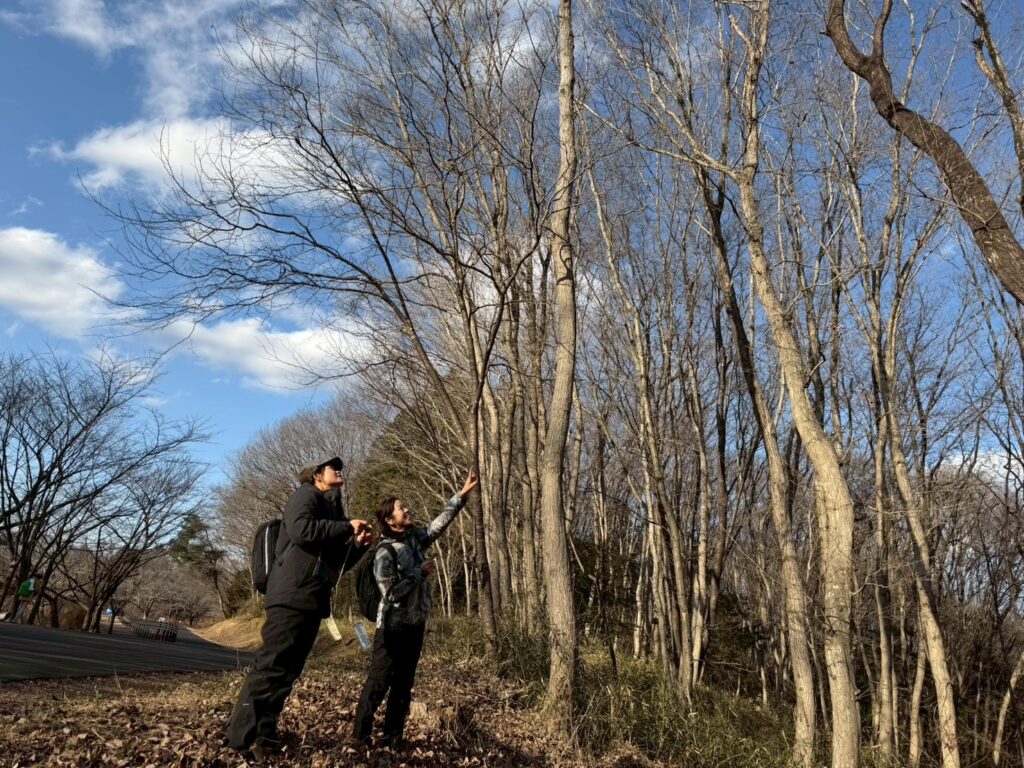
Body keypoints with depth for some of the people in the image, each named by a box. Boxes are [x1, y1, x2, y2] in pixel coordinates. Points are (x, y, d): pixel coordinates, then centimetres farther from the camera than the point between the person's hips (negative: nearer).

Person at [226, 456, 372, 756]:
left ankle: (263, 732, 17)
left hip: (313, 599, 9)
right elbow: (301, 529, -22)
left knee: (287, 669, 10)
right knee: (271, 665, -10)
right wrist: (347, 527, -13)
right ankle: (244, 735, -6)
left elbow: (337, 562, 25)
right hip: (292, 595, -9)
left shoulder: (332, 508, 23)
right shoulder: (306, 495, 0)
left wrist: (358, 545, 6)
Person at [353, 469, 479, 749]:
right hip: (393, 628, -7)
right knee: (379, 682, 1)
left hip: (415, 624, 7)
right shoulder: (385, 553, -18)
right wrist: (420, 572, -17)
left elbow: (440, 521, 7)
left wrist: (463, 493, 0)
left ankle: (392, 737, 22)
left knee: (404, 683, 13)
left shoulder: (415, 537, 2)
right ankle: (361, 735, 14)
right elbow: (391, 593, -24)